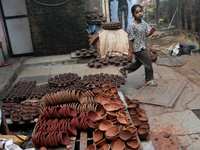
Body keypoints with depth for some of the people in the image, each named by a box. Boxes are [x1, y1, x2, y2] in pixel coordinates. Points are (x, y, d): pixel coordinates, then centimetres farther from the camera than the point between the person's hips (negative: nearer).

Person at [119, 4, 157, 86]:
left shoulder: (144, 23, 3)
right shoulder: (132, 26, -20)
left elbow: (146, 34, 7)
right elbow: (130, 39, -17)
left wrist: (151, 32, -17)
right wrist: (130, 52, -15)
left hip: (141, 48, 8)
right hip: (137, 49, -8)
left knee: (138, 63, 22)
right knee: (148, 62, -2)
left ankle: (123, 69, 41)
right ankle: (148, 80, 16)